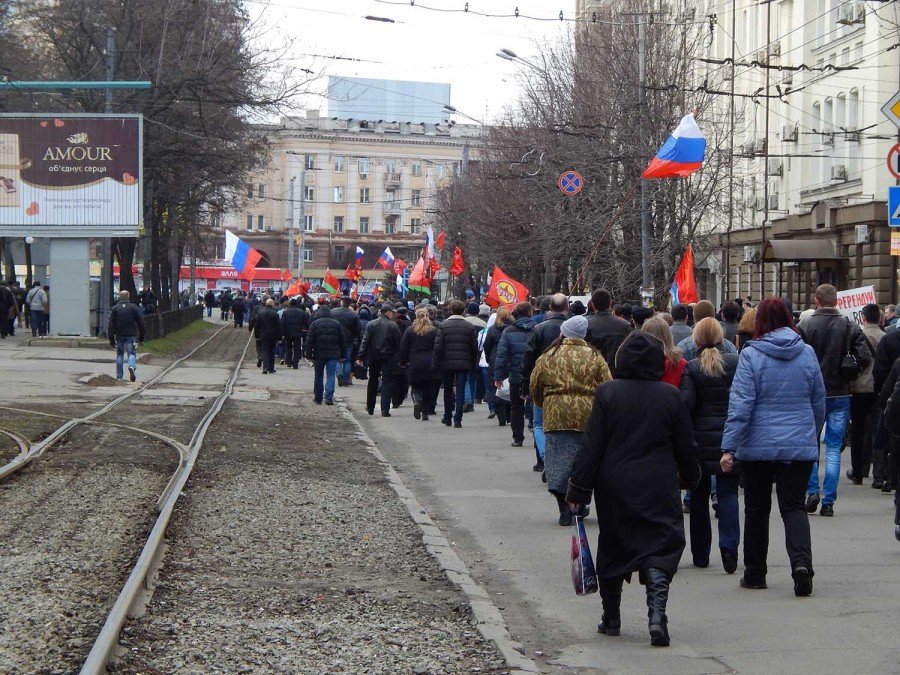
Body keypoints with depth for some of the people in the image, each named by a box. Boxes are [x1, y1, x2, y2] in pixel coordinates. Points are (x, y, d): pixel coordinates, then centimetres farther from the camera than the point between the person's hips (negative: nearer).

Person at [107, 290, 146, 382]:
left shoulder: (115, 309, 3)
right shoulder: (134, 307, 1)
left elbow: (110, 324, -2)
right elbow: (141, 322, 2)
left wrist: (111, 339, -1)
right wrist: (141, 336, 10)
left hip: (119, 335, 1)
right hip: (131, 335, -1)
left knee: (119, 354, 11)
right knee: (131, 353, -2)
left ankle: (119, 376, 12)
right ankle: (132, 366, -33)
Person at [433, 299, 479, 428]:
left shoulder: (443, 326, -6)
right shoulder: (470, 327, -2)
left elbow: (438, 347, -7)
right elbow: (474, 348, 0)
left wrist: (435, 364, -1)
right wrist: (473, 364, 11)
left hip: (447, 364, 0)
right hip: (464, 364, 0)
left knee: (448, 391, 15)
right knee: (460, 391, 1)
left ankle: (447, 418, 24)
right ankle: (457, 420, -6)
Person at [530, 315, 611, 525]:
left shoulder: (548, 357, 3)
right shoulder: (594, 357, 3)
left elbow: (535, 387, 9)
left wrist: (543, 405, 27)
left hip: (556, 415, -1)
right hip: (588, 414, 1)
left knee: (559, 462, 2)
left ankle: (565, 509, -3)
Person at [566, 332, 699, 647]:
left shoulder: (606, 393, -5)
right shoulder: (671, 396, -4)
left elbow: (591, 446, -6)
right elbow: (686, 447, 5)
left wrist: (578, 489, -1)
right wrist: (690, 476, 23)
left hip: (614, 489, 1)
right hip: (659, 489, -1)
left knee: (612, 550, 15)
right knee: (659, 549, 0)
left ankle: (611, 618, 24)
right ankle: (657, 613, -20)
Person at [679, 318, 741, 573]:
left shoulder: (691, 368, -6)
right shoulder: (737, 363, -3)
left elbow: (687, 403, -13)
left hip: (700, 438, 0)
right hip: (730, 437, 0)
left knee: (699, 494, 10)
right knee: (728, 492, 3)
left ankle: (700, 554, 15)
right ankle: (728, 544, -17)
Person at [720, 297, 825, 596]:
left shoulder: (751, 355, -9)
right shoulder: (807, 353, 2)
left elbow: (740, 404, -13)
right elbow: (819, 402, 12)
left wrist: (729, 447, -12)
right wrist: (813, 435, 27)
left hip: (758, 446, -2)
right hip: (799, 446, 2)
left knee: (757, 509, 11)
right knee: (794, 506, 2)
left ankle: (754, 573, 19)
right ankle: (801, 561, -22)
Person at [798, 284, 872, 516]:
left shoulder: (805, 327, -9)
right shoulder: (850, 327, -3)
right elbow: (865, 358, -9)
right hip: (841, 394, 2)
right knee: (834, 449, 7)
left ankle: (812, 491, 2)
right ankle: (828, 502, 5)